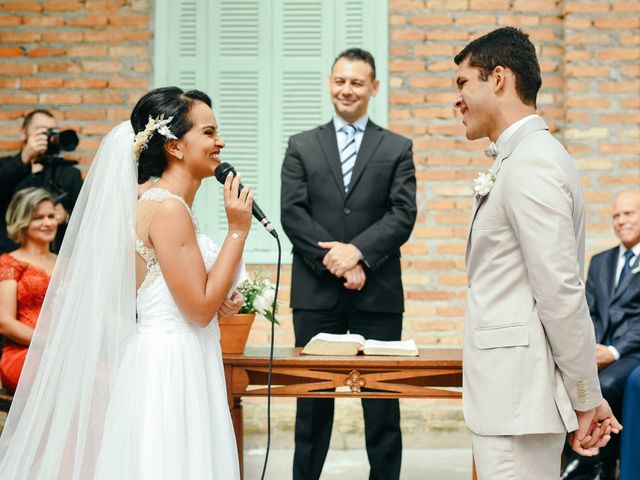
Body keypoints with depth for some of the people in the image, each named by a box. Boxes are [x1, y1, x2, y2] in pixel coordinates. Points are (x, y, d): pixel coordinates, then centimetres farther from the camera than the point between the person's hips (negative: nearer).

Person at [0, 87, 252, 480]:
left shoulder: (165, 204, 12)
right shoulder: (168, 209, -16)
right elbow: (200, 308, -17)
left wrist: (220, 301, 4)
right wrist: (237, 232, -14)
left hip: (180, 370, 10)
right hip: (170, 372, -10)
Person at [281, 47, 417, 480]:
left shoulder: (397, 149, 8)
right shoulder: (302, 147, 10)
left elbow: (403, 215, -3)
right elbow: (293, 214, 0)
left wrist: (357, 251, -17)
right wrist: (336, 261, -12)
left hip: (378, 294, 0)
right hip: (316, 293, 1)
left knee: (382, 402, 3)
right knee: (313, 399, 5)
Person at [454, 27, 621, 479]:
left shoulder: (530, 166, -17)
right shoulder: (525, 157, 16)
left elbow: (562, 294, -19)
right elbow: (559, 291, 17)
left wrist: (586, 399, -13)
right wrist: (585, 395, 17)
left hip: (518, 399, -10)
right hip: (508, 391, 10)